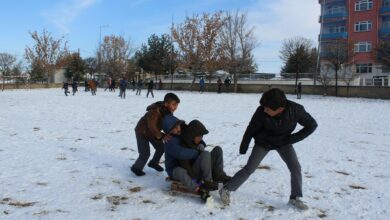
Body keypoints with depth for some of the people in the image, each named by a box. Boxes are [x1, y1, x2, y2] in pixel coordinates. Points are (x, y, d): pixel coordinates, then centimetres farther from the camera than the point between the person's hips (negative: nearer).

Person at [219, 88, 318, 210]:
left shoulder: (295, 110, -31)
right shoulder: (261, 112, -33)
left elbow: (312, 125, -15)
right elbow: (251, 130, -17)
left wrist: (292, 139, -20)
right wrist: (243, 147, -6)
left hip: (283, 142, 2)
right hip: (263, 142, -2)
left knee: (295, 168, -8)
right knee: (249, 169, -4)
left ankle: (295, 198, 11)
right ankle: (226, 190, 9)